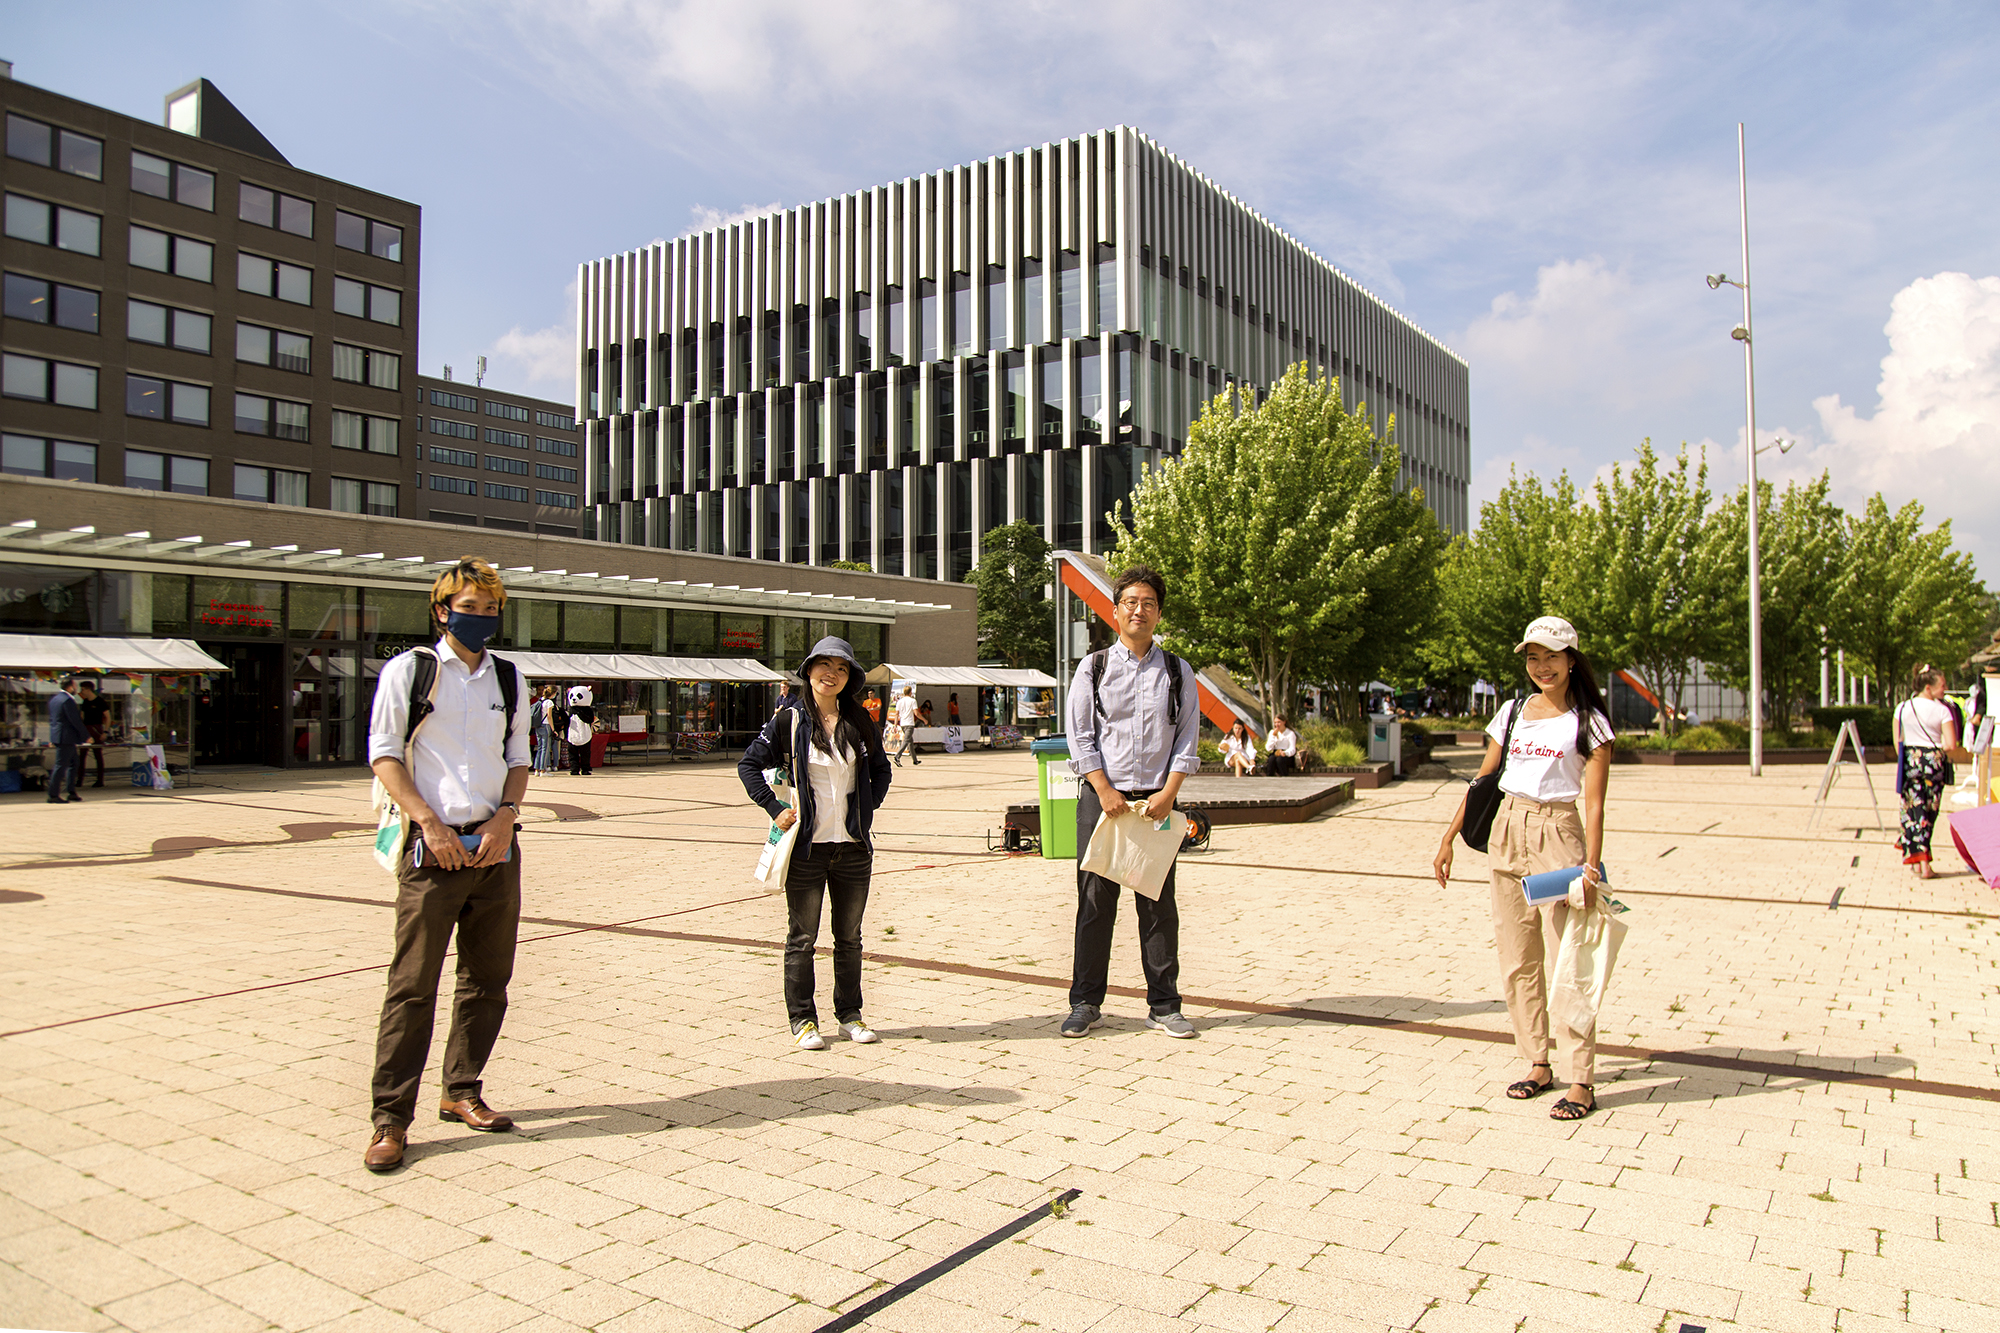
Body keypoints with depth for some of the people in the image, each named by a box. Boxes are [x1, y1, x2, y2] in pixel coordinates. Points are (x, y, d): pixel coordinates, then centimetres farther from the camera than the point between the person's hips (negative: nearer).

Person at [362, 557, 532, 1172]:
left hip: (495, 845, 5)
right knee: (413, 983, -4)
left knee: (488, 978, 10)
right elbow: (384, 754, -3)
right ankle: (391, 1118, 5)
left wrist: (505, 815, -2)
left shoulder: (509, 679, 12)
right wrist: (429, 823, -13)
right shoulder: (409, 670, 0)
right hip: (433, 846, -4)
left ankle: (462, 1093, 25)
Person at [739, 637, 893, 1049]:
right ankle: (802, 1020, 15)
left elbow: (881, 768, 20)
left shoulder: (860, 722, 6)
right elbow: (748, 765, 1)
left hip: (853, 845, 3)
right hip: (807, 845, -3)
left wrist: (869, 805, 7)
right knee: (802, 938, 4)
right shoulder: (790, 721, -3)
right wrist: (775, 808, -7)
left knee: (849, 937, 12)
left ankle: (850, 1015, 24)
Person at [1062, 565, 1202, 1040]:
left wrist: (1168, 794, -7)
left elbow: (1188, 739, 5)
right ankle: (1086, 1003, 12)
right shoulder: (1093, 668, 4)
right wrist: (1105, 791, -10)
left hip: (1157, 799, 1)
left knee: (1159, 903, 4)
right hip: (1102, 795, -1)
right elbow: (1080, 737, 1)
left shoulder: (1178, 673, 8)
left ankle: (1164, 1006, 14)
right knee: (1095, 901, 1)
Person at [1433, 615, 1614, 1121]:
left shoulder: (1588, 722, -3)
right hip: (1507, 831, 5)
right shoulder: (1512, 713, 11)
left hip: (1557, 835, -5)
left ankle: (1582, 1082, 2)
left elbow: (1594, 802, -8)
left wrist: (1592, 865, -18)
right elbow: (1483, 780, 14)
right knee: (1517, 961, 9)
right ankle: (1538, 1064, 21)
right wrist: (1449, 840, 11)